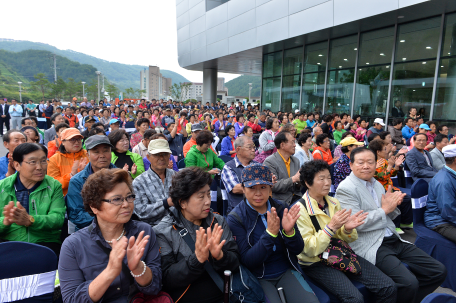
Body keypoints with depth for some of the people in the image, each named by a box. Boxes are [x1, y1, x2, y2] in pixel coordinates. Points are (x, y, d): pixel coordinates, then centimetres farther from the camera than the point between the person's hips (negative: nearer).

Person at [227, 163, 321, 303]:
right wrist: (270, 233, -29)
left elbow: (298, 250, -1)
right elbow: (247, 261, -16)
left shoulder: (282, 209, -3)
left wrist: (289, 231, -23)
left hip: (287, 272, 3)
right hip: (258, 278, -2)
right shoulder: (235, 218, -13)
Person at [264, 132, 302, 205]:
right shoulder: (269, 162, -8)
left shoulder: (296, 160, 14)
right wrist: (293, 179, -19)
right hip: (280, 201, -7)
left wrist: (299, 184, -6)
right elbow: (272, 186, -17)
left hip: (296, 199, 7)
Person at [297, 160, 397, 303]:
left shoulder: (334, 202, 6)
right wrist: (331, 227, -25)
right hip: (316, 263, -6)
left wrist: (348, 229, -12)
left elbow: (344, 239, 11)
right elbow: (308, 249, -17)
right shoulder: (300, 210, -14)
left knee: (389, 288, -8)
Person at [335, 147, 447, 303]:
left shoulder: (377, 184, 15)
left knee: (439, 271, 4)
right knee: (409, 283, -25)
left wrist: (393, 204, -1)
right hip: (372, 246, -8)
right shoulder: (345, 189, -12)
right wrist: (384, 209, -9)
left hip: (394, 240, 9)